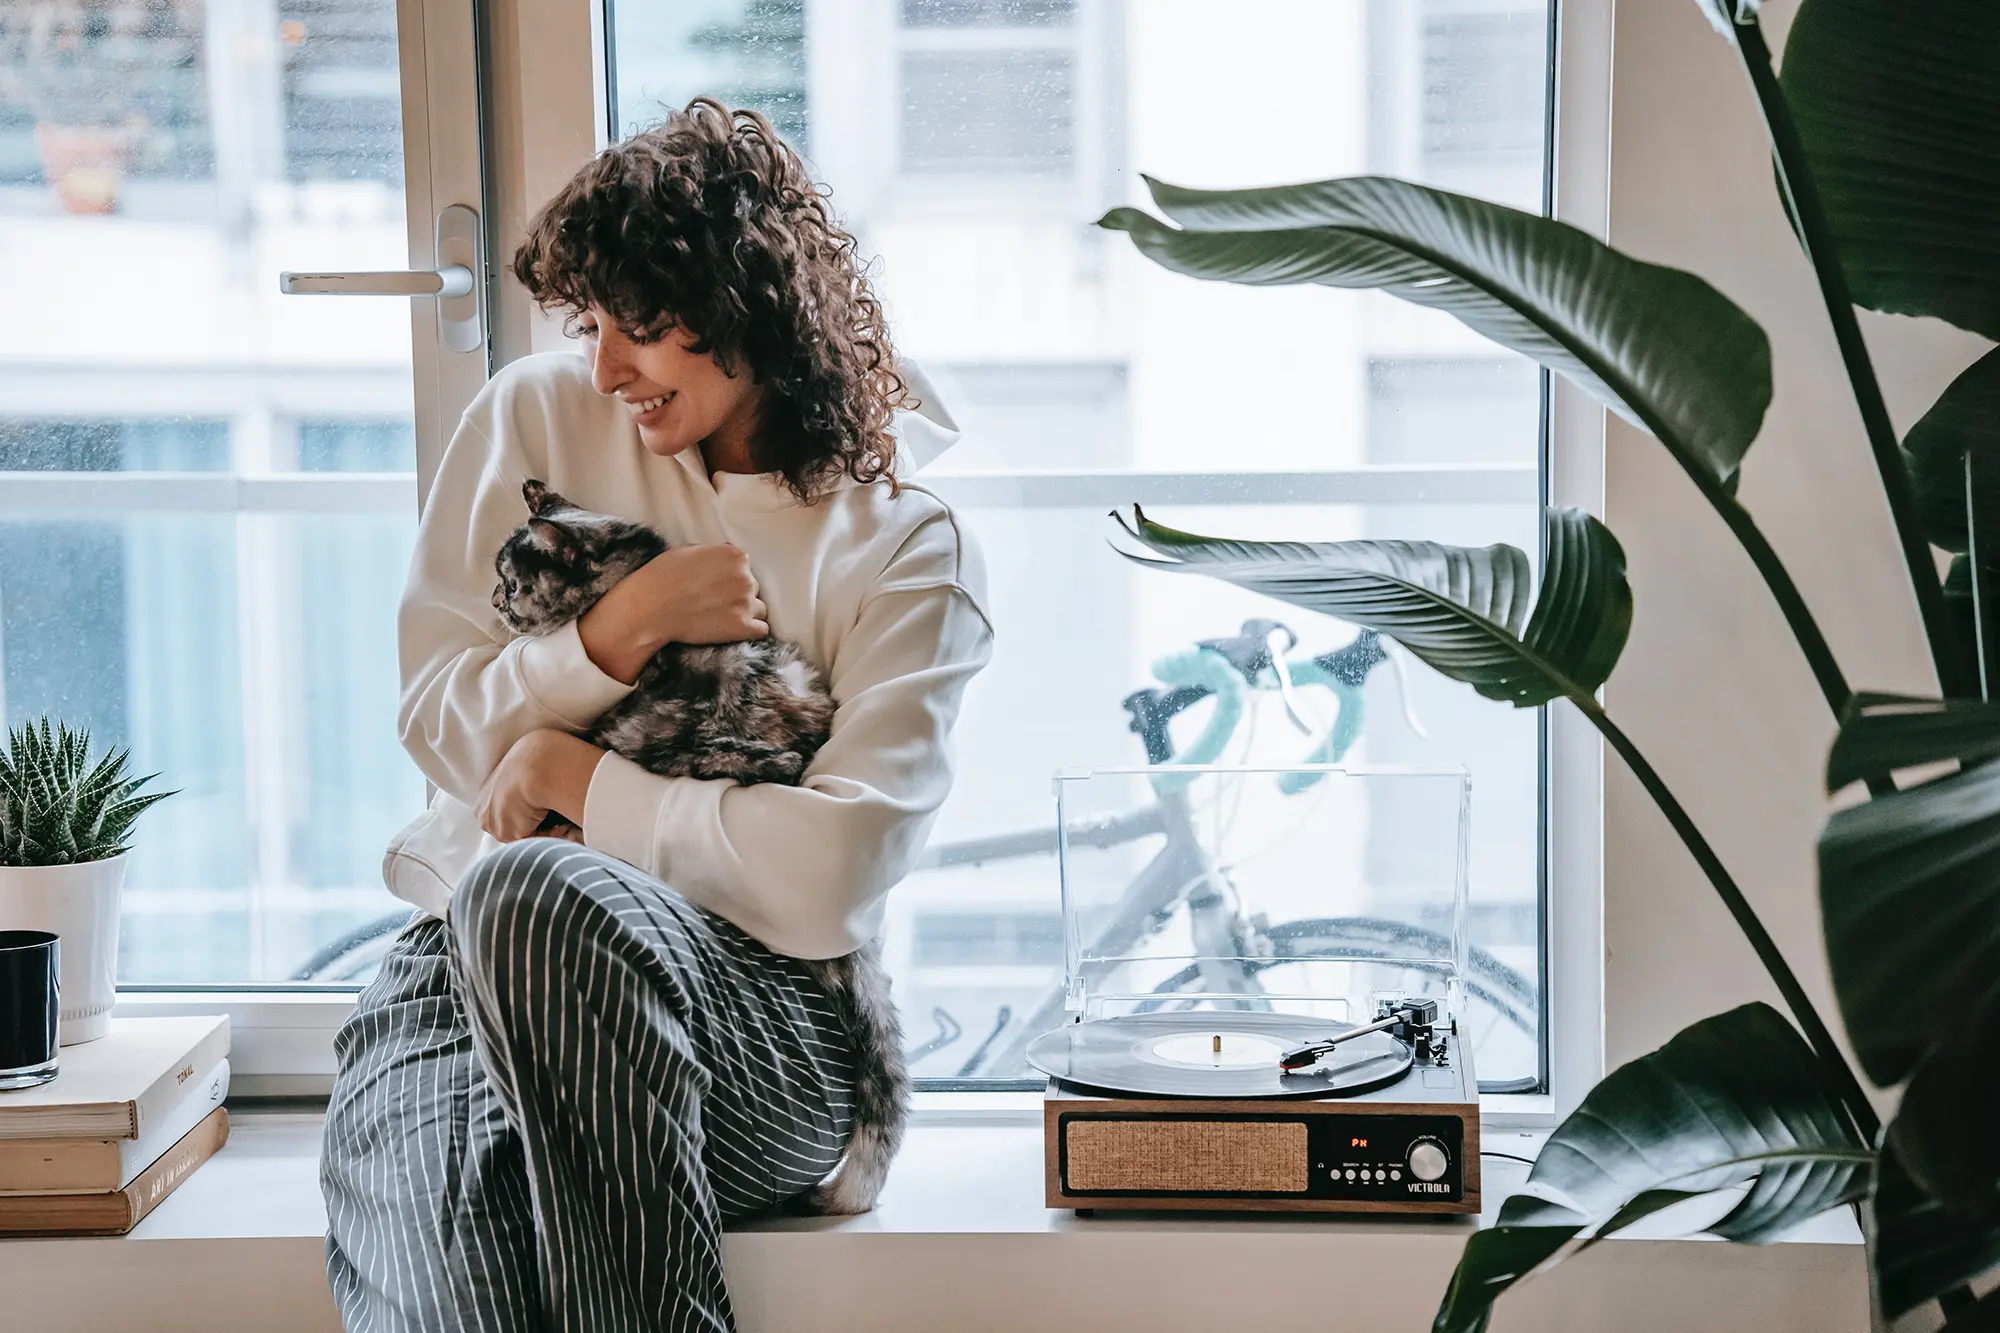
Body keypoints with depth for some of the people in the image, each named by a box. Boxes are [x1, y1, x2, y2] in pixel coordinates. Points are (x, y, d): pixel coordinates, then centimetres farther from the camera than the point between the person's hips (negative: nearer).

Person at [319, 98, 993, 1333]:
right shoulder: (539, 417, 12)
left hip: (757, 1004, -1)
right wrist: (619, 631, -4)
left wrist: (572, 778, -3)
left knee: (530, 896, -38)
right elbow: (439, 724, 12)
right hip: (468, 964, 2)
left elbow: (833, 876, -9)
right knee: (432, 1224, -36)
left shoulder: (910, 544, 1)